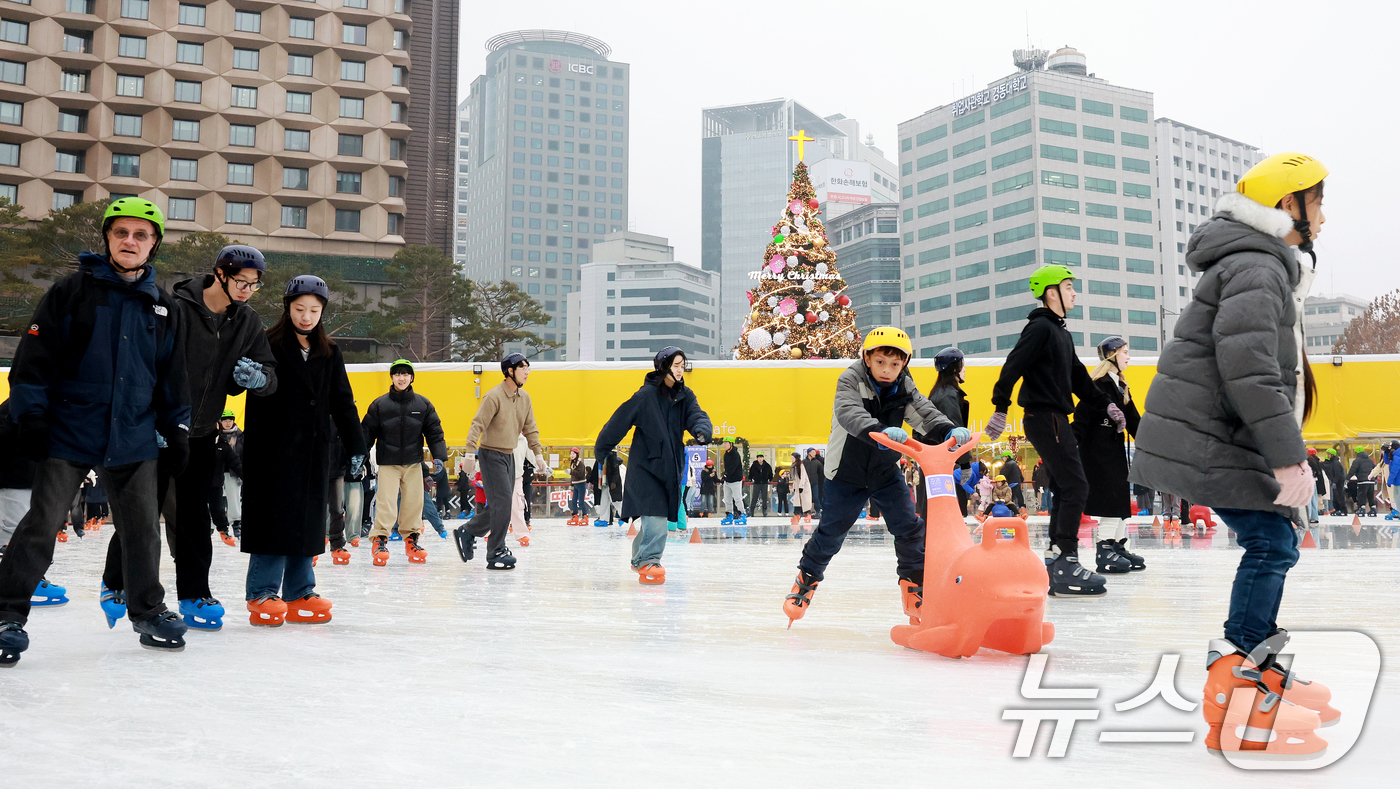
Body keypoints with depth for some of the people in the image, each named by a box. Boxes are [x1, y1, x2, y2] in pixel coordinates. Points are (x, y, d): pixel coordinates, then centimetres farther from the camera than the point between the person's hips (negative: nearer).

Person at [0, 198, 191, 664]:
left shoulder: (163, 308, 10)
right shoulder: (72, 290, -2)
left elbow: (172, 377, 16)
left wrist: (177, 430, 13)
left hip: (134, 440, 4)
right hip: (67, 433, -3)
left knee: (143, 529, 9)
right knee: (42, 524, -6)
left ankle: (148, 611, 25)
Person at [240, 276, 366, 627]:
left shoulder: (330, 353, 13)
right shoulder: (269, 346, -2)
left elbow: (342, 401, 13)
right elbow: (259, 402, -13)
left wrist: (356, 445, 8)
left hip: (314, 451, 5)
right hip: (276, 449, -5)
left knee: (308, 520, 8)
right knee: (275, 517, -4)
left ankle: (299, 593, 15)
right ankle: (262, 594, 6)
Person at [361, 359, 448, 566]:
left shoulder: (423, 404, 5)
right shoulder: (380, 405, 0)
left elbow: (434, 431, 7)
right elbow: (367, 431, 3)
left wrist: (438, 456, -2)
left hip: (413, 463, 2)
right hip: (388, 463, -2)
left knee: (414, 501, 4)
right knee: (386, 502, -10)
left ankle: (411, 538, 18)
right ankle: (379, 540, -1)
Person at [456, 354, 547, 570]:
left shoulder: (524, 398, 8)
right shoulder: (494, 396, -16)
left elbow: (530, 428, 16)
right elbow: (477, 424, -20)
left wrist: (538, 452, 10)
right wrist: (470, 452, -28)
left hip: (509, 455, 8)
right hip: (491, 454, -8)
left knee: (500, 505, 10)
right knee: (501, 503, -11)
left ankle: (467, 532, 29)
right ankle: (496, 554, -3)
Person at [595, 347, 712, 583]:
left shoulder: (685, 396, 4)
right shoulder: (646, 395, -14)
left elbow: (696, 415, -11)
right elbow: (619, 422, -10)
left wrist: (702, 430, -35)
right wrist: (600, 451, -6)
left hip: (670, 465, 6)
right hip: (646, 464, -6)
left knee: (655, 516, 15)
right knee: (655, 513, -16)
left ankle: (639, 558, 33)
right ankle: (648, 562, -6)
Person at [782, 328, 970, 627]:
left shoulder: (904, 387, -7)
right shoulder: (850, 380, -21)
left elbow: (925, 412, -20)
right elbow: (850, 414, -39)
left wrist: (950, 431, -41)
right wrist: (880, 432, -58)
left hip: (886, 471, 4)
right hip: (846, 472, -3)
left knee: (909, 526, -4)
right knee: (831, 530, 4)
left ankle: (915, 583, 13)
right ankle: (807, 578, 25)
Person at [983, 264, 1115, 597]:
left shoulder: (1062, 333, 20)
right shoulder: (1040, 326, -10)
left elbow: (1078, 377, 26)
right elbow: (1013, 366, -18)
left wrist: (1105, 404, 25)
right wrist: (1000, 409, -24)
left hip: (1056, 419, 10)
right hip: (1044, 417, -10)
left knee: (1064, 491, 10)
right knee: (1075, 487, -11)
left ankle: (1054, 561, 14)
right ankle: (1066, 564, -10)